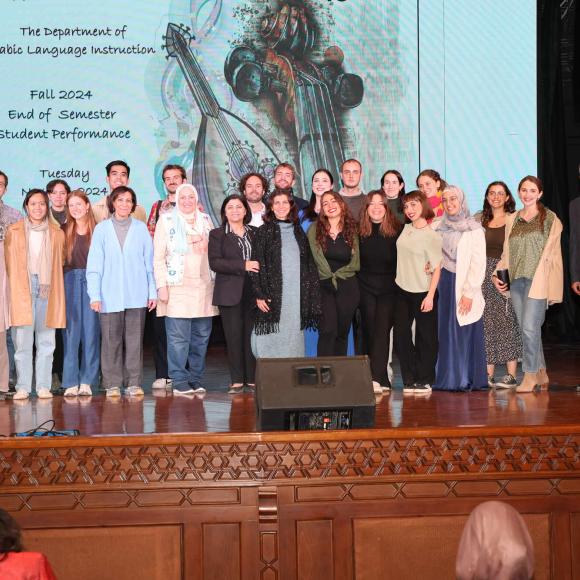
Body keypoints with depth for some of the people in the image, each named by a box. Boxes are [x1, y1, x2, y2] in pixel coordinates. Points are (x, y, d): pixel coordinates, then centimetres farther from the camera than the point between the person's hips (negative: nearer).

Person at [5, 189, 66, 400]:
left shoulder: (56, 233, 11)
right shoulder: (14, 232, 7)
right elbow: (9, 264, 8)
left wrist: (55, 289, 7)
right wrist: (15, 290, 2)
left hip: (47, 288, 2)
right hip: (22, 289, -1)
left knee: (46, 341, 1)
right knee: (22, 341, -5)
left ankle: (44, 386, 6)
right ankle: (22, 387, -1)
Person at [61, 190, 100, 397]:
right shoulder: (64, 231, 7)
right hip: (70, 282, 1)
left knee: (91, 330, 0)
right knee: (71, 331, 0)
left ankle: (87, 381, 6)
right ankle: (70, 382, 4)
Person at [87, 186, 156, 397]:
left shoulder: (141, 228, 6)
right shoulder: (102, 229, 3)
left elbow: (149, 262, 8)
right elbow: (94, 265, 1)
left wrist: (152, 292, 4)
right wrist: (95, 295, -6)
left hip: (136, 295, 1)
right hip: (110, 296, -1)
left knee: (134, 340, 3)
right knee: (111, 341, 1)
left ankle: (134, 383, 10)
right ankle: (113, 384, 9)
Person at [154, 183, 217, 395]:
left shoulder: (205, 220, 14)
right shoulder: (166, 221, 2)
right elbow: (158, 258, -2)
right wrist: (161, 286, -9)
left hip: (204, 288, 4)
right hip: (177, 288, -4)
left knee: (201, 336, 5)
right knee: (178, 337, -7)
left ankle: (195, 379, 14)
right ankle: (179, 381, -1)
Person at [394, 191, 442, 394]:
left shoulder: (431, 236, -11)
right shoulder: (406, 229, 7)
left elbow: (437, 268, -13)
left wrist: (430, 295, -17)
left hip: (422, 293, -6)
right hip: (402, 290, 6)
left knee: (425, 338, 3)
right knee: (401, 335, 4)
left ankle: (424, 380, 12)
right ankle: (409, 379, 13)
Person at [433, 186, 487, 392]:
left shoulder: (474, 229, -2)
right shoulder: (438, 226, 10)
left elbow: (478, 264, -7)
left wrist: (469, 293, -13)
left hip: (465, 286, -4)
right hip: (444, 284, 4)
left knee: (465, 334, -3)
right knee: (446, 333, 3)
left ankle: (467, 379, 3)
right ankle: (448, 378, 8)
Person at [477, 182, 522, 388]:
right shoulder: (480, 220, 11)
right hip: (484, 274, 3)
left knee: (507, 321, -4)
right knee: (487, 322, 2)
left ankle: (511, 375, -2)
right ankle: (488, 374, 6)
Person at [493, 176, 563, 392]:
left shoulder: (549, 218, 1)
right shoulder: (511, 220, 15)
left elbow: (552, 252, -2)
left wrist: (550, 286, -8)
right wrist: (497, 274, 6)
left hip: (537, 280, -5)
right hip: (516, 280, 5)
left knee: (530, 327, -11)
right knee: (526, 329, 7)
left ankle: (530, 375, 0)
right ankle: (541, 373, 18)